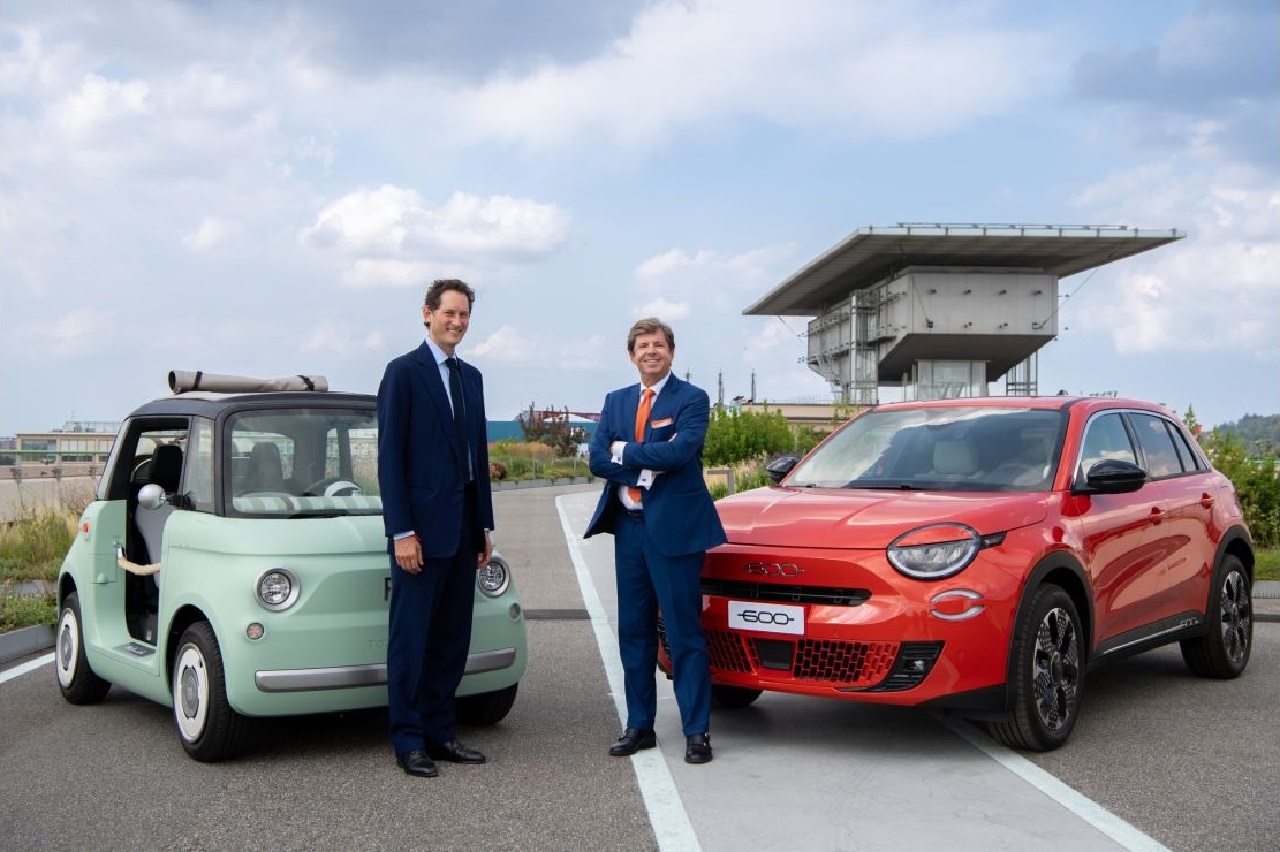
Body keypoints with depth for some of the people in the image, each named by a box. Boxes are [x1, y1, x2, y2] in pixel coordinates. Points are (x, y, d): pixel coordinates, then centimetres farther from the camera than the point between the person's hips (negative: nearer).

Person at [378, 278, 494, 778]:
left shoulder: (471, 377, 15)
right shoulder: (404, 372, -6)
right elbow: (390, 457, -10)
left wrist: (484, 527, 14)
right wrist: (402, 532, -15)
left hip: (463, 528, 7)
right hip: (421, 528, -7)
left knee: (452, 638, 10)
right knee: (411, 638, 0)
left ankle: (439, 732, 18)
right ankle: (408, 741, 7)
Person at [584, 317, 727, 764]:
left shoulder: (692, 399, -3)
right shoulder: (615, 401, 13)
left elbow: (680, 450, -20)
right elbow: (597, 460, 2)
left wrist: (625, 451, -10)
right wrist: (647, 467, -12)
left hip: (673, 527, -6)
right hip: (628, 526, 6)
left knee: (684, 632, -3)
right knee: (634, 631, 11)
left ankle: (696, 731, 3)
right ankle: (639, 725, 21)